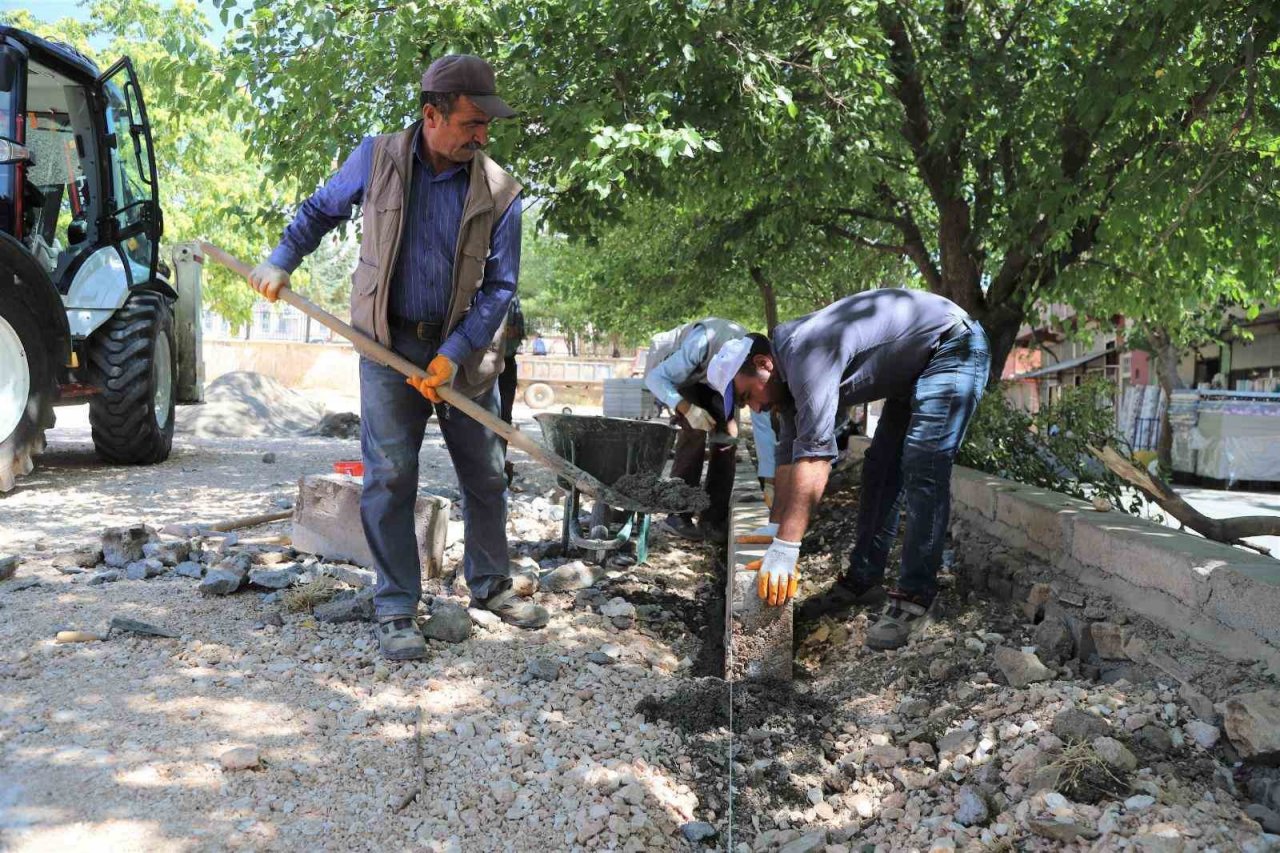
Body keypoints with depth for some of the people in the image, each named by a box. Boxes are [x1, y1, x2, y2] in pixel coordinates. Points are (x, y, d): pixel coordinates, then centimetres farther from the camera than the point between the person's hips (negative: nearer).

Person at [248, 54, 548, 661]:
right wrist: (282, 260, 2)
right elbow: (321, 210, 14)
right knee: (390, 473, -6)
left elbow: (499, 286, -6)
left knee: (485, 473, 8)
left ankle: (490, 586, 28)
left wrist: (454, 355, -15)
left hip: (462, 348, 1)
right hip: (388, 342, -1)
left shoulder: (498, 191, -7)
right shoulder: (377, 159, -4)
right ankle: (396, 610, 5)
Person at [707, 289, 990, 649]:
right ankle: (864, 579, 14)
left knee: (922, 471, -17)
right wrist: (775, 527, 7)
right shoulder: (790, 372, 0)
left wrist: (784, 549, -36)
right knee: (880, 468, 8)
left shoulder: (805, 353, -30)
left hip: (952, 346, -10)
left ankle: (914, 597, -13)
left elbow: (814, 454, -36)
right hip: (913, 370, 10)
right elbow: (790, 454, 7)